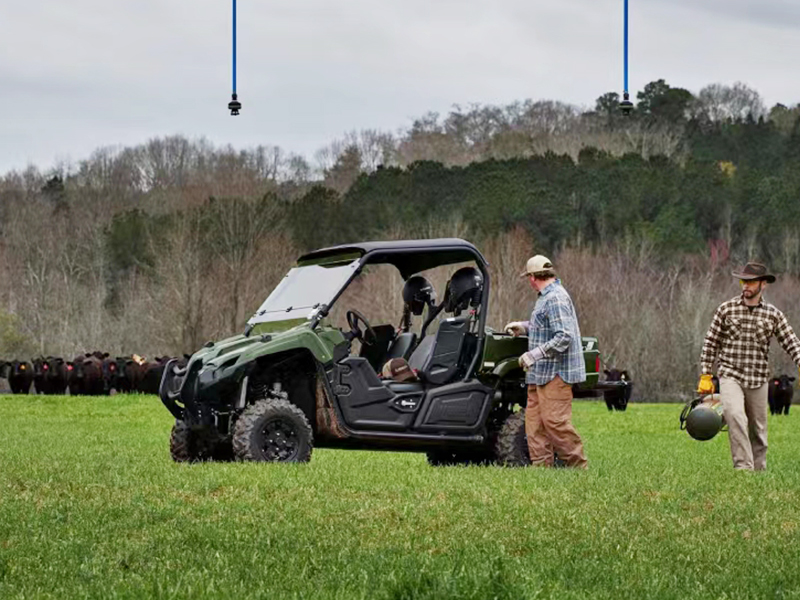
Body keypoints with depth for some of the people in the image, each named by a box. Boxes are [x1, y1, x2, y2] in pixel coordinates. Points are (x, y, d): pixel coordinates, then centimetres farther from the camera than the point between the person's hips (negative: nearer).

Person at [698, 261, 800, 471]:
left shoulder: (773, 315, 5)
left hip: (758, 379, 2)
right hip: (730, 376, -2)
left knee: (758, 429, 8)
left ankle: (758, 470, 21)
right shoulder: (726, 309, 3)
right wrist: (705, 376, 4)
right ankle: (743, 466, -29)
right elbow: (711, 343, 8)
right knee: (735, 415, -27)